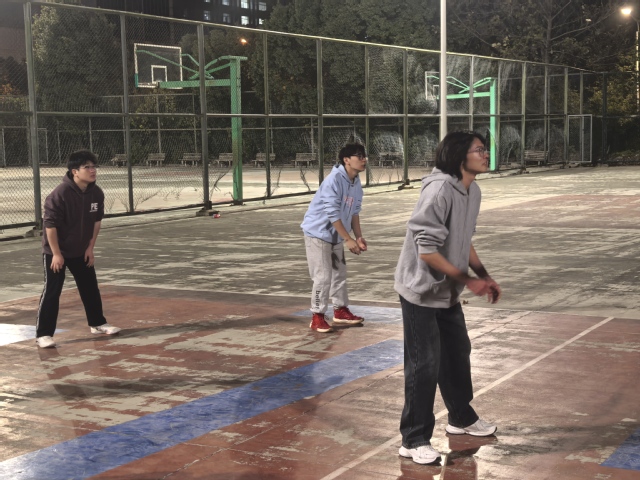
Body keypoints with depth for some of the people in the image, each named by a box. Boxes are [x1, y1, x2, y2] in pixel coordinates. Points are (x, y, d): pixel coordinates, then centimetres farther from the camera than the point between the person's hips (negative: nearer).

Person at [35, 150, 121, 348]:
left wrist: (90, 247, 3)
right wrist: (56, 254, -21)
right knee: (51, 292, -6)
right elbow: (50, 224, -23)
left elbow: (96, 221, 6)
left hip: (81, 251, 6)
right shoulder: (60, 194, -26)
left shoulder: (97, 193, -7)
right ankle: (43, 334, 0)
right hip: (55, 252, -6)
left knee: (90, 287, 14)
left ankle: (97, 323, 31)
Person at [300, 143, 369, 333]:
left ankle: (341, 311, 29)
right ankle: (317, 317, 1)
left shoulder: (356, 183, 1)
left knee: (339, 273, 16)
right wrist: (348, 239, -25)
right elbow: (333, 214, -27)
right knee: (323, 276, -9)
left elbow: (354, 212, 7)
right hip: (318, 233, -9)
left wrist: (359, 237, -3)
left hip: (336, 235, 9)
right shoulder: (334, 180, -25)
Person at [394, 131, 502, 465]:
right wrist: (468, 280, -21)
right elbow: (426, 249, -26)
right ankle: (414, 440, 7)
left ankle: (461, 418, 40)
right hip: (421, 292, -9)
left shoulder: (473, 191, 4)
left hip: (448, 293, 9)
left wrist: (484, 275, 7)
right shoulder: (439, 189, -24)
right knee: (424, 365, -5)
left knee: (458, 355, 20)